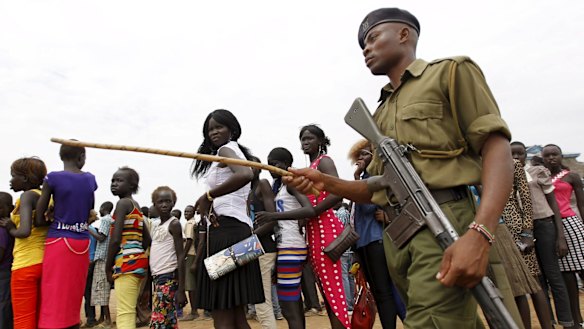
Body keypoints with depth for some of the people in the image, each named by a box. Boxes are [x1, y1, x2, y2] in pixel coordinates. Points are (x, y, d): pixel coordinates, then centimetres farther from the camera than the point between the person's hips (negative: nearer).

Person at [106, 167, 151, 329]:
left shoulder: (123, 203, -8)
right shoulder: (136, 206, 18)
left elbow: (116, 239, -15)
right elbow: (147, 239, 20)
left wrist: (108, 268, -7)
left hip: (127, 262, -9)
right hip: (136, 260, 9)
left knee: (124, 314, -9)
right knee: (129, 313, 14)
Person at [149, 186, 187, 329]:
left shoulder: (174, 224, -8)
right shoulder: (155, 226, 15)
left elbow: (180, 256, -14)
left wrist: (181, 289, -18)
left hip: (169, 277, -8)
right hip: (157, 277, 8)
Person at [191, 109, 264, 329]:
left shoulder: (226, 149, -1)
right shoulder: (237, 152, 26)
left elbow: (245, 174, -26)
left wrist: (208, 196, -18)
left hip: (226, 230, -10)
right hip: (238, 230, 10)